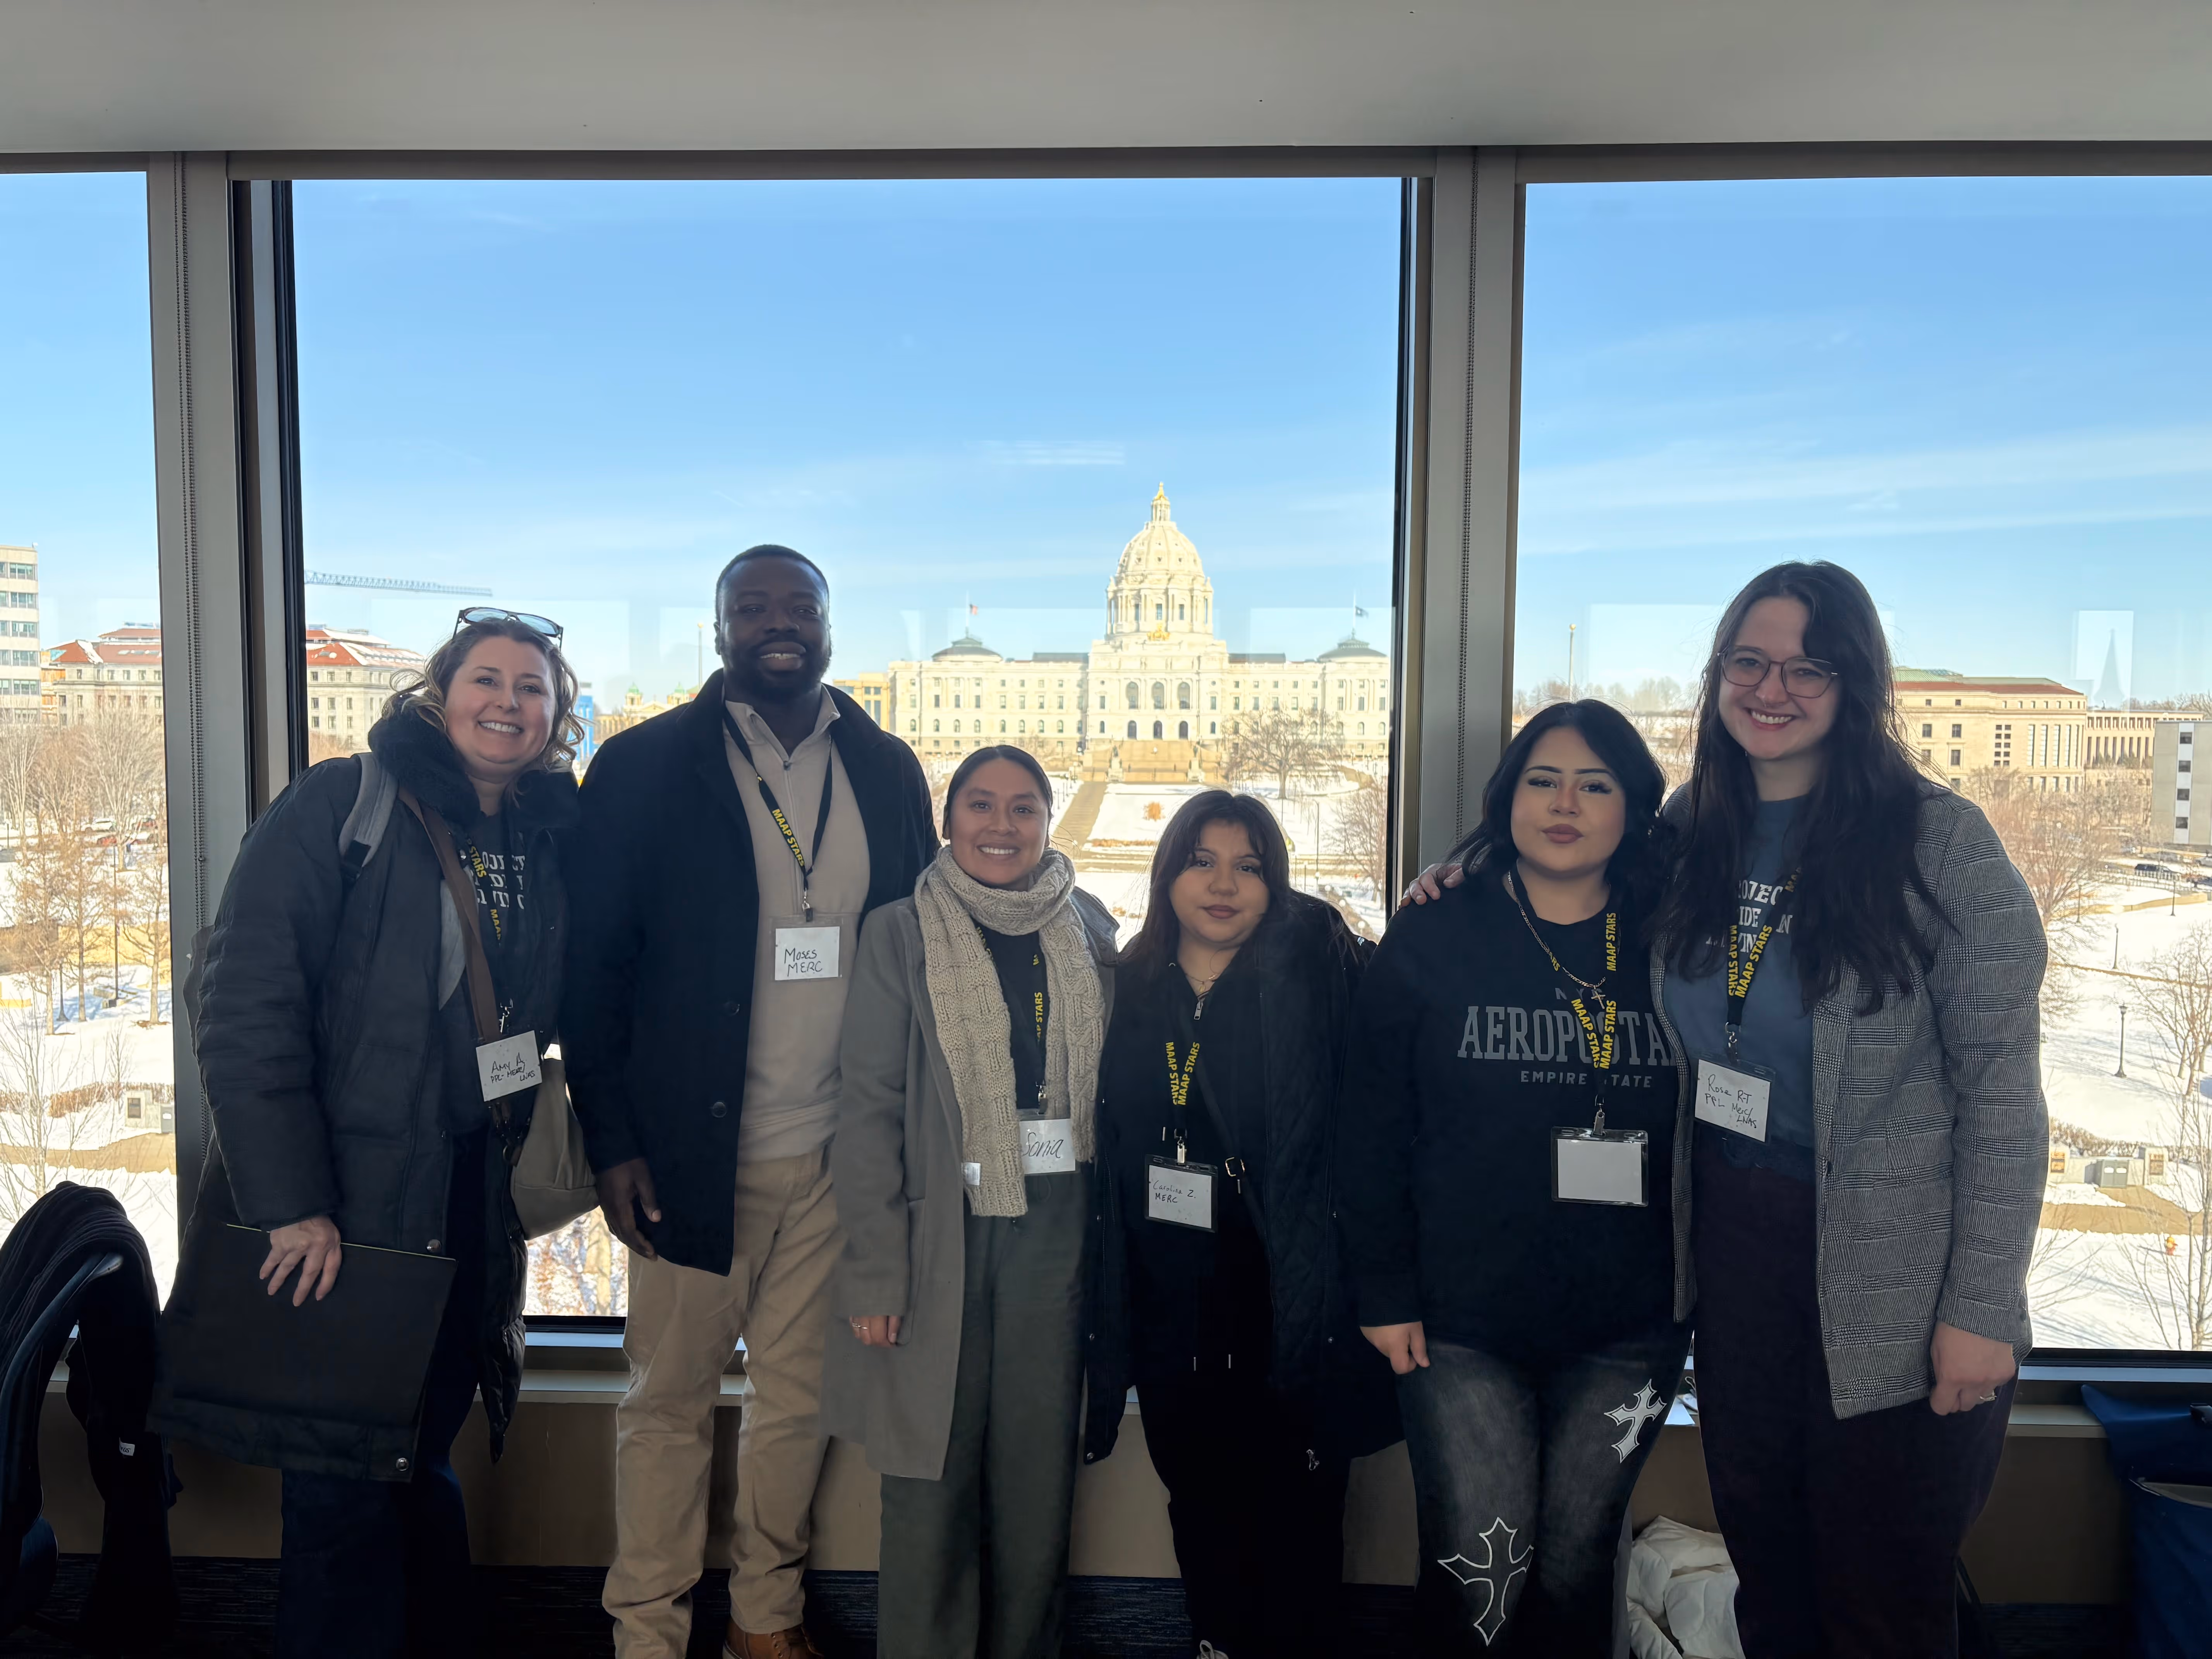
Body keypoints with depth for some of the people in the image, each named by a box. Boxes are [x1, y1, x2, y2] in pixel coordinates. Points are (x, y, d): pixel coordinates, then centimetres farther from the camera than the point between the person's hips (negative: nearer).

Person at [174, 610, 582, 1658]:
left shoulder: (556, 843, 6)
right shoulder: (341, 805, -8)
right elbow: (244, 1004, -14)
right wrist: (292, 1202, -18)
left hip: (466, 1214, 4)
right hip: (331, 1218, -4)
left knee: (420, 1463, 17)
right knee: (342, 1485, 6)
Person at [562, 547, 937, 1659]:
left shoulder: (887, 770, 6)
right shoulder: (643, 766, -3)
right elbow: (591, 964, -2)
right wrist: (612, 1142, -6)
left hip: (839, 1156, 3)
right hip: (694, 1151, -2)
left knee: (799, 1396, 14)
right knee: (669, 1400, 10)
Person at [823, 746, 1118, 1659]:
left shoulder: (1087, 929, 7)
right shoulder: (901, 934, -1)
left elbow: (1108, 1082, 9)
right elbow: (870, 1107, -4)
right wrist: (876, 1269, -9)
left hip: (1056, 1232, 3)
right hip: (943, 1232, -2)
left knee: (1039, 1467, 10)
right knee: (935, 1471, 5)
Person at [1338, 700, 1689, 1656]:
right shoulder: (1431, 944, -2)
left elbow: (1712, 1126, 7)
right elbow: (1371, 1130, -2)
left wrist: (1698, 1290, 2)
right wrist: (1383, 1292, -6)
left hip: (1628, 1327, 2)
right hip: (1463, 1323, -2)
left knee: (1575, 1565, 12)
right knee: (1481, 1569, 1)